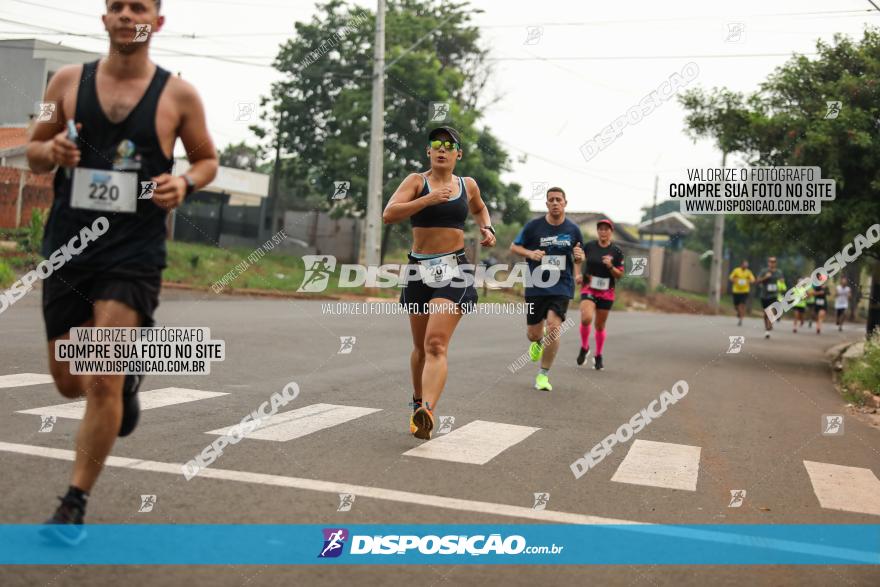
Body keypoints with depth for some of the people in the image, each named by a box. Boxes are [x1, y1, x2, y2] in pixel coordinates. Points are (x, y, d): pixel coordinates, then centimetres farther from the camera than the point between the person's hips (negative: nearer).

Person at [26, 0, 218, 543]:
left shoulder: (178, 95, -1)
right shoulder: (69, 81, 5)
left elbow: (207, 159, 10)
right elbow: (34, 151, 13)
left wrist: (185, 183, -11)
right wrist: (52, 153, -10)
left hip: (134, 253, -3)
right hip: (68, 247, 3)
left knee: (102, 384, -11)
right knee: (70, 382, 11)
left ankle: (75, 505, 5)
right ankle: (127, 375, 46)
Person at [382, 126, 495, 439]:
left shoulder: (468, 185, 10)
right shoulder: (416, 181, 1)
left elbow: (479, 208, 33)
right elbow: (388, 214, -14)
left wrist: (487, 229, 13)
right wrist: (428, 199, -23)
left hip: (454, 269, -1)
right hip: (419, 269, 1)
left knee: (436, 344, -18)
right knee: (420, 346, 14)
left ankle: (426, 412, -32)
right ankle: (418, 401, 37)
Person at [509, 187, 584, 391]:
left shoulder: (573, 229, 3)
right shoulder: (533, 226, -2)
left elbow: (578, 257, 16)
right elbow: (514, 247, 7)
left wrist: (579, 258, -8)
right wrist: (530, 253, -13)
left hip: (561, 287, -1)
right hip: (536, 287, 1)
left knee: (553, 327, -19)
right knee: (533, 334, 8)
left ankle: (543, 375, -4)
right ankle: (538, 342, 50)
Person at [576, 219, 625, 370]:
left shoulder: (616, 251, -3)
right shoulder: (589, 246, -2)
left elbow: (620, 275, -1)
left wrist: (610, 266, -19)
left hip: (606, 292, 1)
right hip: (588, 289, -1)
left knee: (600, 326, 9)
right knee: (586, 319, -23)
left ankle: (598, 356, 30)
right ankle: (584, 348, 3)